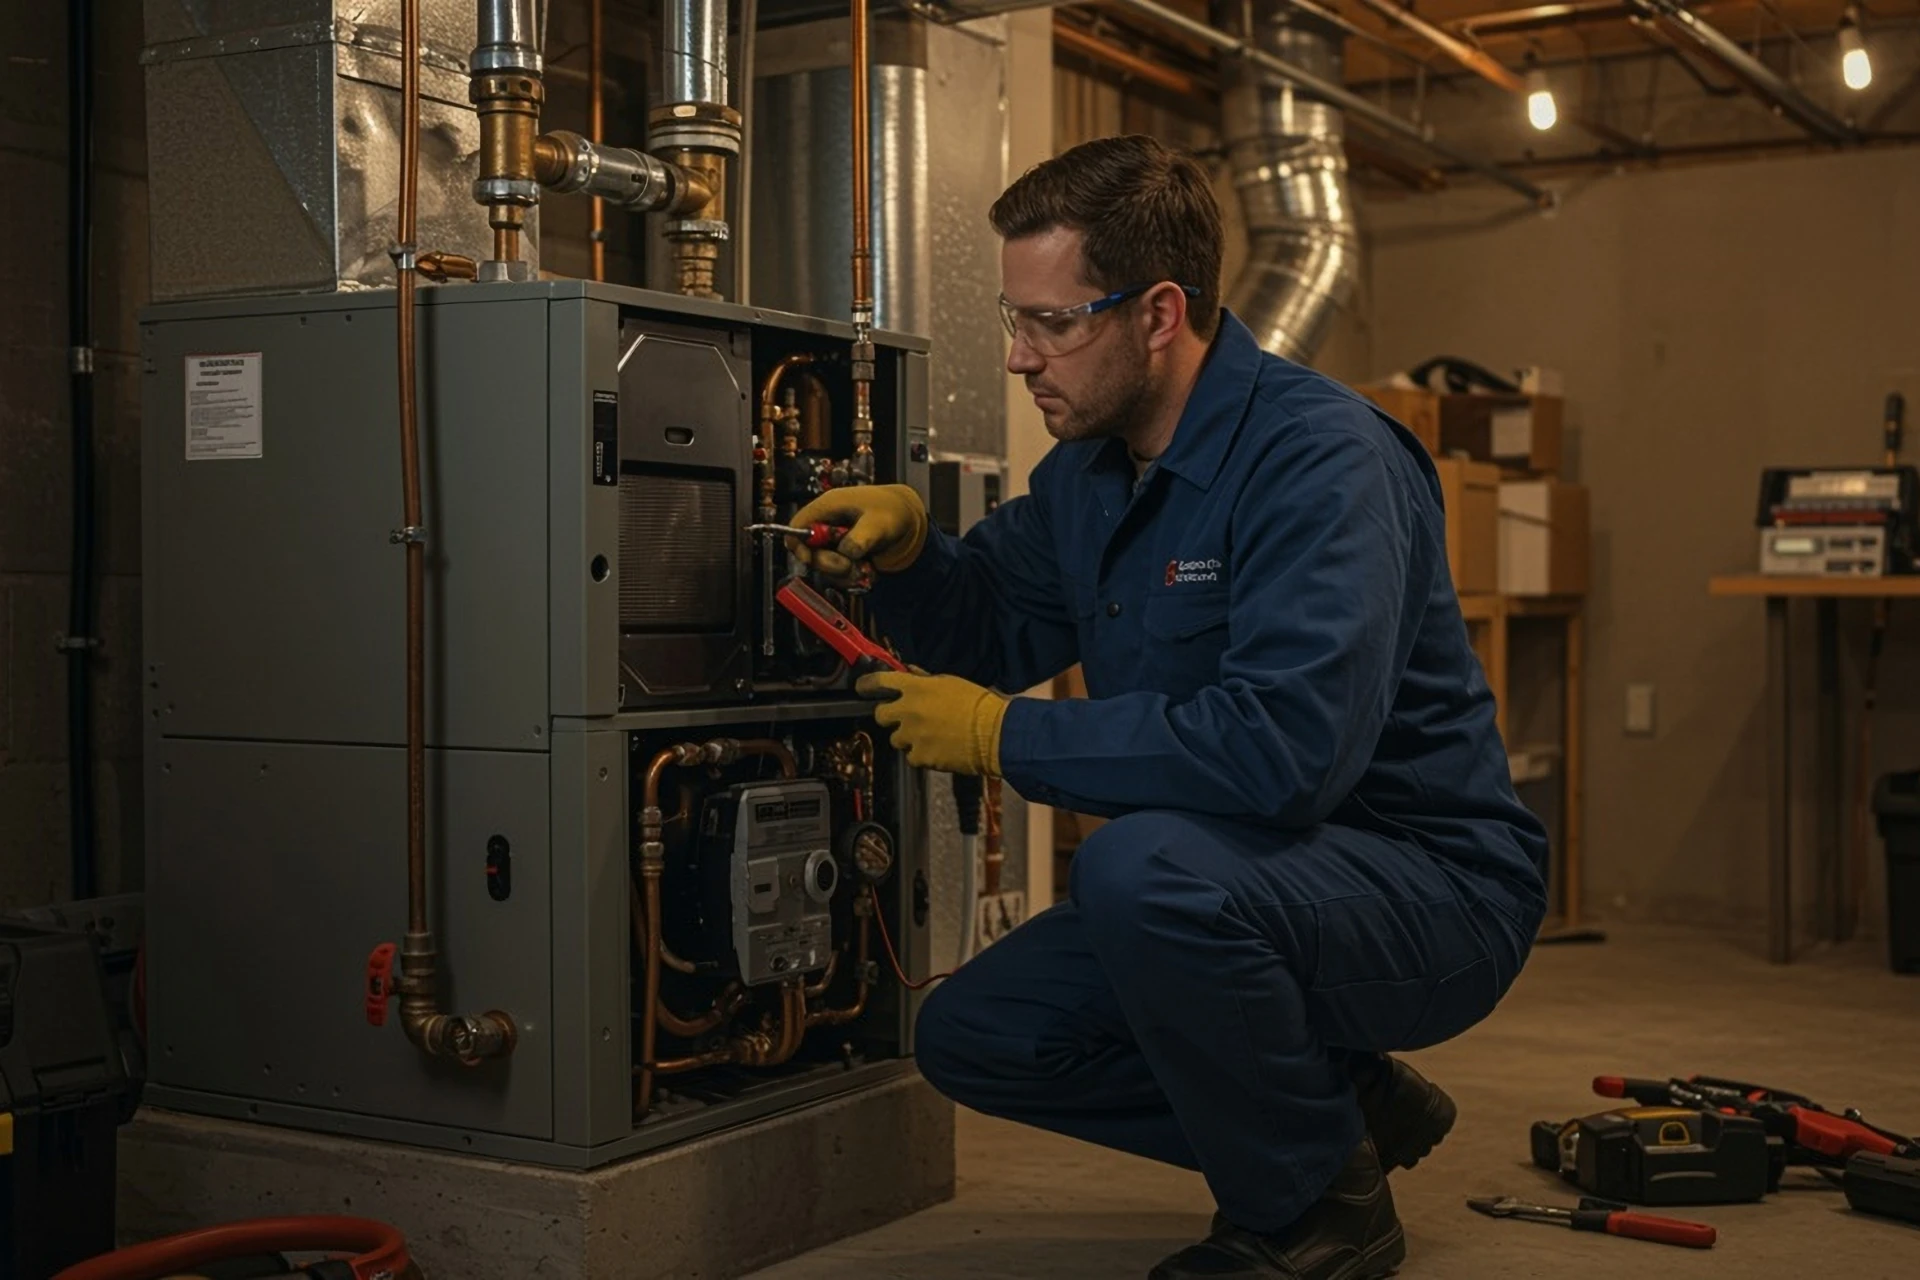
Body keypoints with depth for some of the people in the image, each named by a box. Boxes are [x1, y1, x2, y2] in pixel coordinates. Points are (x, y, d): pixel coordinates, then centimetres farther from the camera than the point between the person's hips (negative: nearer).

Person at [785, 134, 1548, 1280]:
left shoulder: (1317, 455, -24)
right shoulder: (1089, 472, 4)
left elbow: (1285, 745, -35)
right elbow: (994, 634, 18)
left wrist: (1004, 736, -25)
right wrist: (908, 546, -5)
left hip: (1433, 884, -9)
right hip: (1234, 882, 9)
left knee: (1145, 867, -35)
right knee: (971, 1037, 2)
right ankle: (1340, 1105, 13)